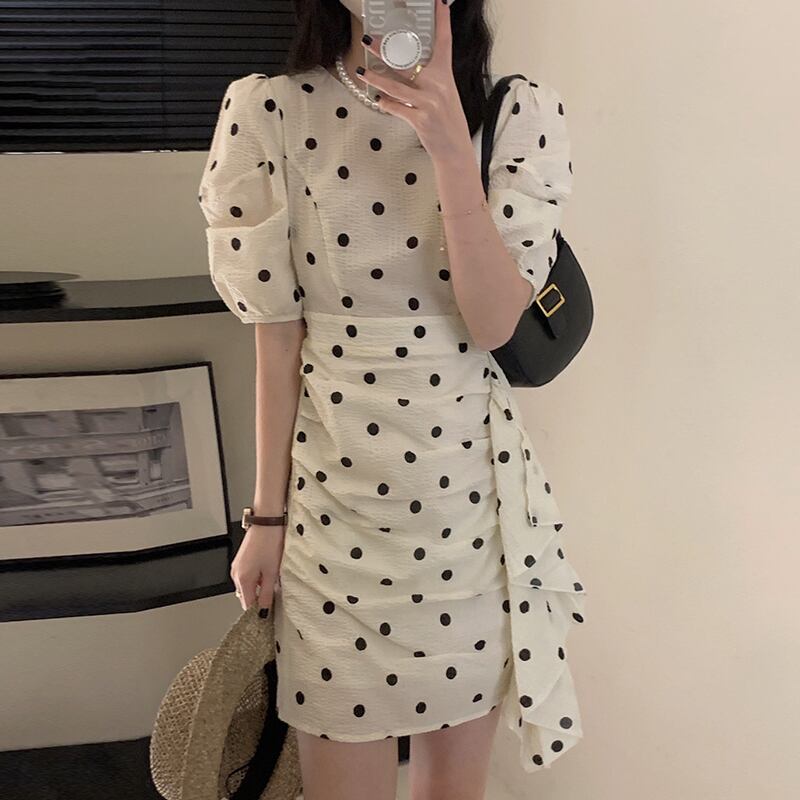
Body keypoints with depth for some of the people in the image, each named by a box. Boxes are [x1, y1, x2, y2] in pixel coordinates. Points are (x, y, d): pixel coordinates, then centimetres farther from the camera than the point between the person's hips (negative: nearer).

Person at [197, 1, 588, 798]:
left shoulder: (517, 115, -3)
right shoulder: (271, 114, -5)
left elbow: (495, 322, -13)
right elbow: (277, 340, -3)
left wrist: (450, 145, -23)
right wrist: (267, 516, 1)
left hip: (474, 497, 2)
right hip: (337, 495, -1)